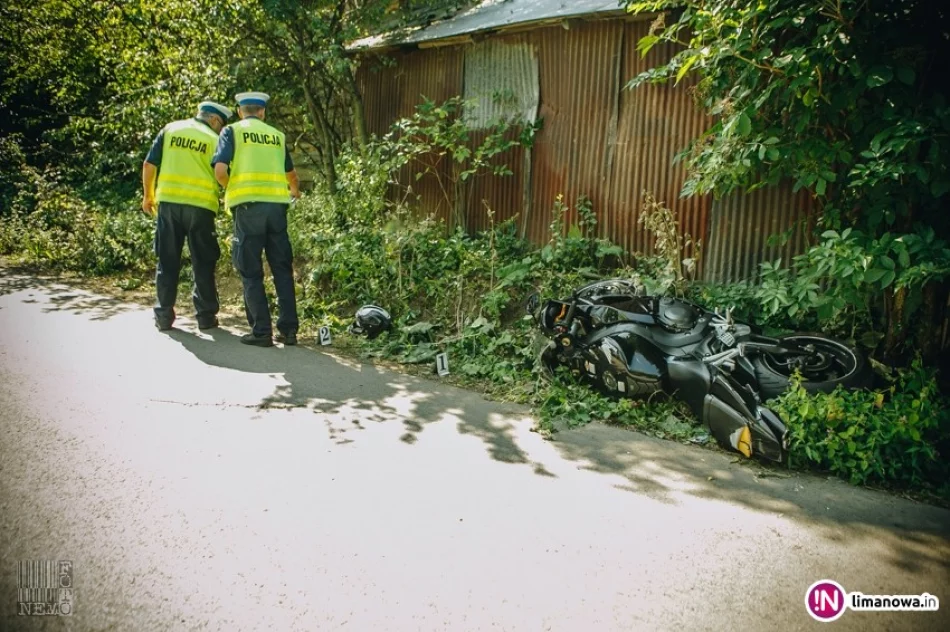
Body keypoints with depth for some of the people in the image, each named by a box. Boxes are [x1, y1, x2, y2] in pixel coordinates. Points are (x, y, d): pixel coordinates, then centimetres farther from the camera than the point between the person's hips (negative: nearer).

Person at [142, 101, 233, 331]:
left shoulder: (169, 129, 10)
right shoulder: (214, 139, 2)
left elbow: (149, 164, 7)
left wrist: (148, 195, 16)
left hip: (168, 202, 3)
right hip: (200, 206, -2)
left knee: (168, 261, 10)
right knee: (203, 264, 8)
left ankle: (164, 315, 13)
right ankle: (206, 316, 11)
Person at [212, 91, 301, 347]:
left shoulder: (232, 131, 6)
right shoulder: (277, 135, 17)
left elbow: (220, 170, -6)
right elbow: (291, 174, 29)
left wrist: (231, 189, 14)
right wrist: (295, 191, 50)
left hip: (248, 206, -3)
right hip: (277, 205, 3)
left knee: (251, 272, 3)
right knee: (282, 269, 10)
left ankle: (261, 331, 2)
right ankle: (288, 329, 10)